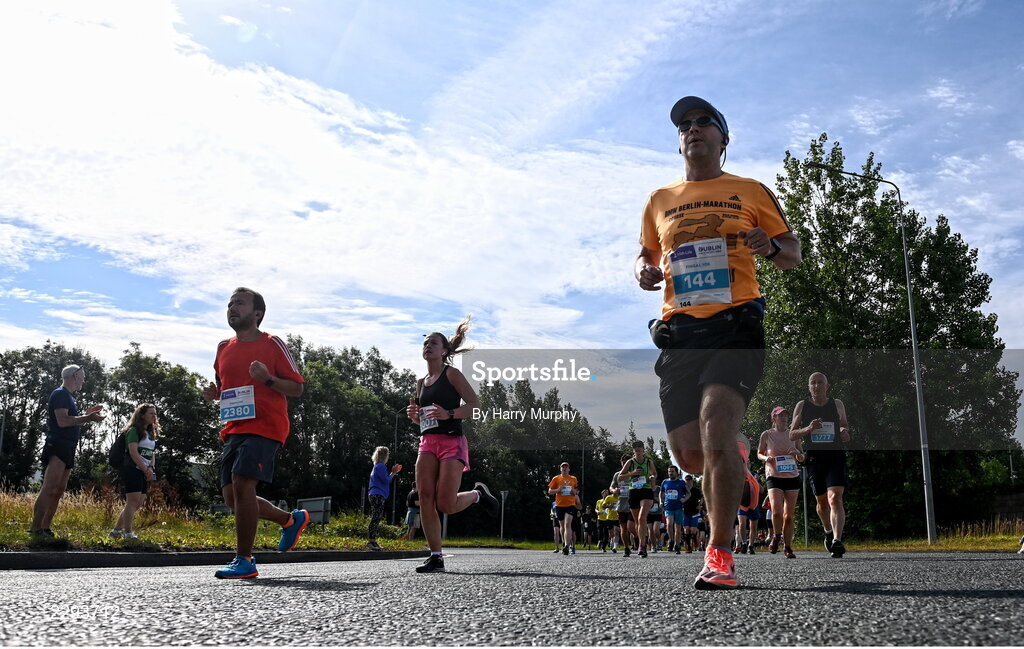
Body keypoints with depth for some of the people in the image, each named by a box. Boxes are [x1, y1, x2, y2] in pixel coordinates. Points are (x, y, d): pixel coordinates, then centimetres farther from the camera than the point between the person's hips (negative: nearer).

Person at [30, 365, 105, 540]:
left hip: (67, 450, 10)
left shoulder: (69, 397, 23)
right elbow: (62, 421, -19)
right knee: (49, 489, -16)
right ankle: (35, 530, -18)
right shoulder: (60, 394, -6)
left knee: (58, 492, 8)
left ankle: (45, 529, 10)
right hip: (57, 446, -10)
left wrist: (87, 414, 20)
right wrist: (88, 418, -14)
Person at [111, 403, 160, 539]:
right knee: (133, 500, -13)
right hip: (132, 470, -8)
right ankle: (128, 533, -11)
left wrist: (151, 469, 1)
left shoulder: (151, 434, 21)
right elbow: (133, 452, -15)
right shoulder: (134, 430, -5)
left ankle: (116, 530, 16)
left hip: (144, 472, 9)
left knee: (139, 503, 7)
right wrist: (146, 469, -17)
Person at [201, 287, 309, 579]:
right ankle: (292, 519, 27)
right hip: (233, 429, 7)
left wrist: (268, 379, -20)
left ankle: (244, 560, -11)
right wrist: (213, 394, 5)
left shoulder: (272, 344, -3)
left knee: (241, 483, -21)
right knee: (232, 496, 5)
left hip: (264, 427, -7)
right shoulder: (224, 348, 15)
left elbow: (297, 388, -3)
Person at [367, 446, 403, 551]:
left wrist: (393, 472, 19)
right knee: (376, 518, -12)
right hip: (378, 495, -10)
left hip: (375, 495, 10)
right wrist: (393, 473, 2)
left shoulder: (377, 466, 21)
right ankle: (370, 541, -16)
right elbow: (386, 480, -14)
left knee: (376, 518, 10)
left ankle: (372, 541, 11)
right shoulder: (381, 466, -10)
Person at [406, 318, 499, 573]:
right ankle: (436, 557, -2)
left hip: (452, 442, -6)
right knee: (425, 499, -9)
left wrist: (448, 414, -22)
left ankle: (478, 494, 20)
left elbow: (475, 405, -8)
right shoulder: (421, 383, 18)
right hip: (428, 442, 6)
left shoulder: (451, 374, -1)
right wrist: (414, 415, 3)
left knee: (446, 504, -12)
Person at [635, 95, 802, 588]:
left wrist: (771, 247, -8)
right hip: (679, 331, 3)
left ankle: (719, 553, -13)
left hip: (735, 326, -3)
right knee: (689, 455, 1)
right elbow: (645, 255, 28)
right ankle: (732, 474, 38)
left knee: (717, 427, -24)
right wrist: (643, 271, 3)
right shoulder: (660, 201, 20)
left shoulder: (751, 192, 13)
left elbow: (792, 255, 16)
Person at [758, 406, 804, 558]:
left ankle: (788, 547, 12)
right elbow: (759, 453, 12)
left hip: (792, 476, 2)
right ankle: (776, 536, 9)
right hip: (774, 476, -2)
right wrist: (766, 458, -10)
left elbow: (802, 458, 14)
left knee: (789, 515, 2)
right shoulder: (767, 435, 3)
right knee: (776, 510, -18)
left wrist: (798, 454, -10)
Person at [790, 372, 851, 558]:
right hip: (814, 457, 1)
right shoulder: (802, 406, 5)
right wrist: (808, 428, -13)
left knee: (835, 498, -18)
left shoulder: (837, 404, 7)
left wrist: (845, 432, -3)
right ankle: (828, 531, 39)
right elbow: (792, 434, 6)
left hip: (836, 456, -1)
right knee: (822, 501, 12)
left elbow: (845, 425, 22)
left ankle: (837, 540, -26)